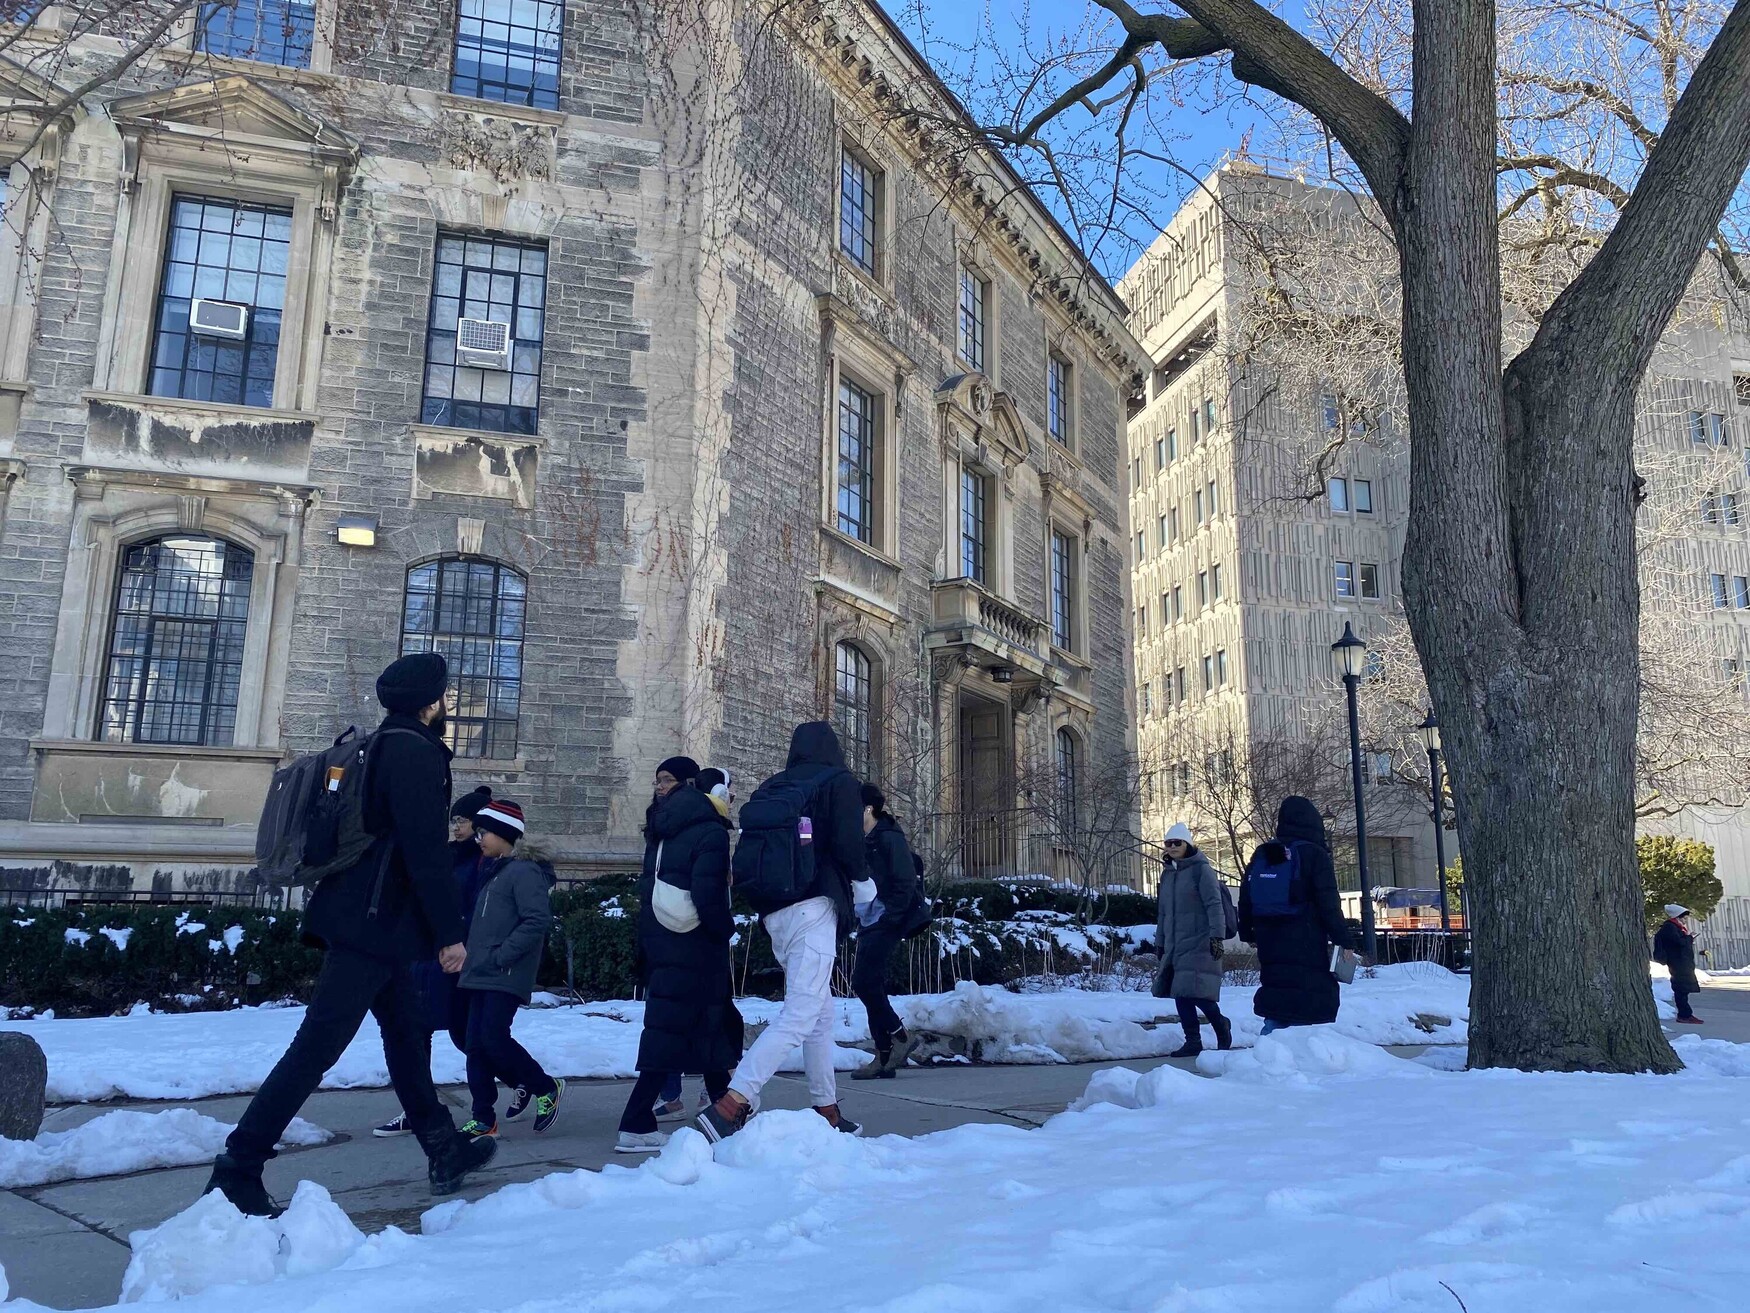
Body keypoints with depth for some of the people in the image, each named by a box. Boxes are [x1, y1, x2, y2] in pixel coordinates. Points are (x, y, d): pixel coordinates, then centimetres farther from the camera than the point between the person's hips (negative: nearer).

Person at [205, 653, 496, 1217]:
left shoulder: (384, 746, 17)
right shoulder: (415, 752, -12)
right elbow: (426, 851, -18)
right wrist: (450, 932, -15)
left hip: (365, 921, 10)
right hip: (374, 923, -10)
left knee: (406, 1033, 15)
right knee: (316, 1047, -7)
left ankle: (446, 1153, 25)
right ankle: (236, 1169, -3)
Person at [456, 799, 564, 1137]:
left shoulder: (524, 871, -11)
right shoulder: (493, 871, 18)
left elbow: (538, 921, -21)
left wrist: (501, 956, -19)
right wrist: (476, 957, 12)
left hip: (506, 976, -9)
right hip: (482, 974, 9)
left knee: (494, 1039, -12)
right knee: (476, 1045, 5)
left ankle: (547, 1089, 7)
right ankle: (483, 1121, 12)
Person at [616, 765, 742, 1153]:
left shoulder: (665, 833, 14)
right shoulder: (711, 832, -11)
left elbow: (647, 888, 14)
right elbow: (708, 895, -21)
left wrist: (645, 943, 18)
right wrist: (726, 928, -5)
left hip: (660, 940, 8)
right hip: (695, 946, -8)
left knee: (719, 1019, 17)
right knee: (671, 1032, -2)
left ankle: (720, 1099, 24)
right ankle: (635, 1127, 0)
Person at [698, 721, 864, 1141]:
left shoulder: (773, 787, 17)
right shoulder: (840, 783, 2)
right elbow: (848, 847, -10)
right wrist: (857, 877, 9)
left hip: (774, 913, 7)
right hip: (813, 908, -7)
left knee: (823, 1012, 18)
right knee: (799, 1016, -10)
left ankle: (827, 1111, 20)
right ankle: (730, 1105, -22)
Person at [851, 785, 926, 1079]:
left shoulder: (889, 837, -10)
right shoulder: (863, 842, 15)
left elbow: (905, 882, -15)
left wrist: (890, 917, -17)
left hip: (886, 921, -9)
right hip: (868, 922, 9)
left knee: (863, 981, -13)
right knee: (871, 984, 6)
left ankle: (900, 1036, 2)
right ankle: (885, 1058, 9)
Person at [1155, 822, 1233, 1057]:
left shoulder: (1201, 869, -4)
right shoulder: (1167, 873, 17)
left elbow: (1214, 904, -10)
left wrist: (1217, 936, -18)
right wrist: (1160, 942, 24)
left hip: (1199, 944, -7)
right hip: (1175, 946, 7)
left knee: (1196, 992, -12)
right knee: (1181, 995, 2)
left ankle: (1221, 1026, 14)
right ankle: (1192, 1042, 11)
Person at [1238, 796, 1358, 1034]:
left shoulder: (1261, 855, 12)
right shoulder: (1314, 855, -6)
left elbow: (1245, 900, 17)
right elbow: (1330, 905, -11)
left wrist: (1248, 933, 29)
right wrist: (1345, 940, -5)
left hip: (1270, 947, 6)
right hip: (1307, 950, -6)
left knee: (1277, 1010, 12)